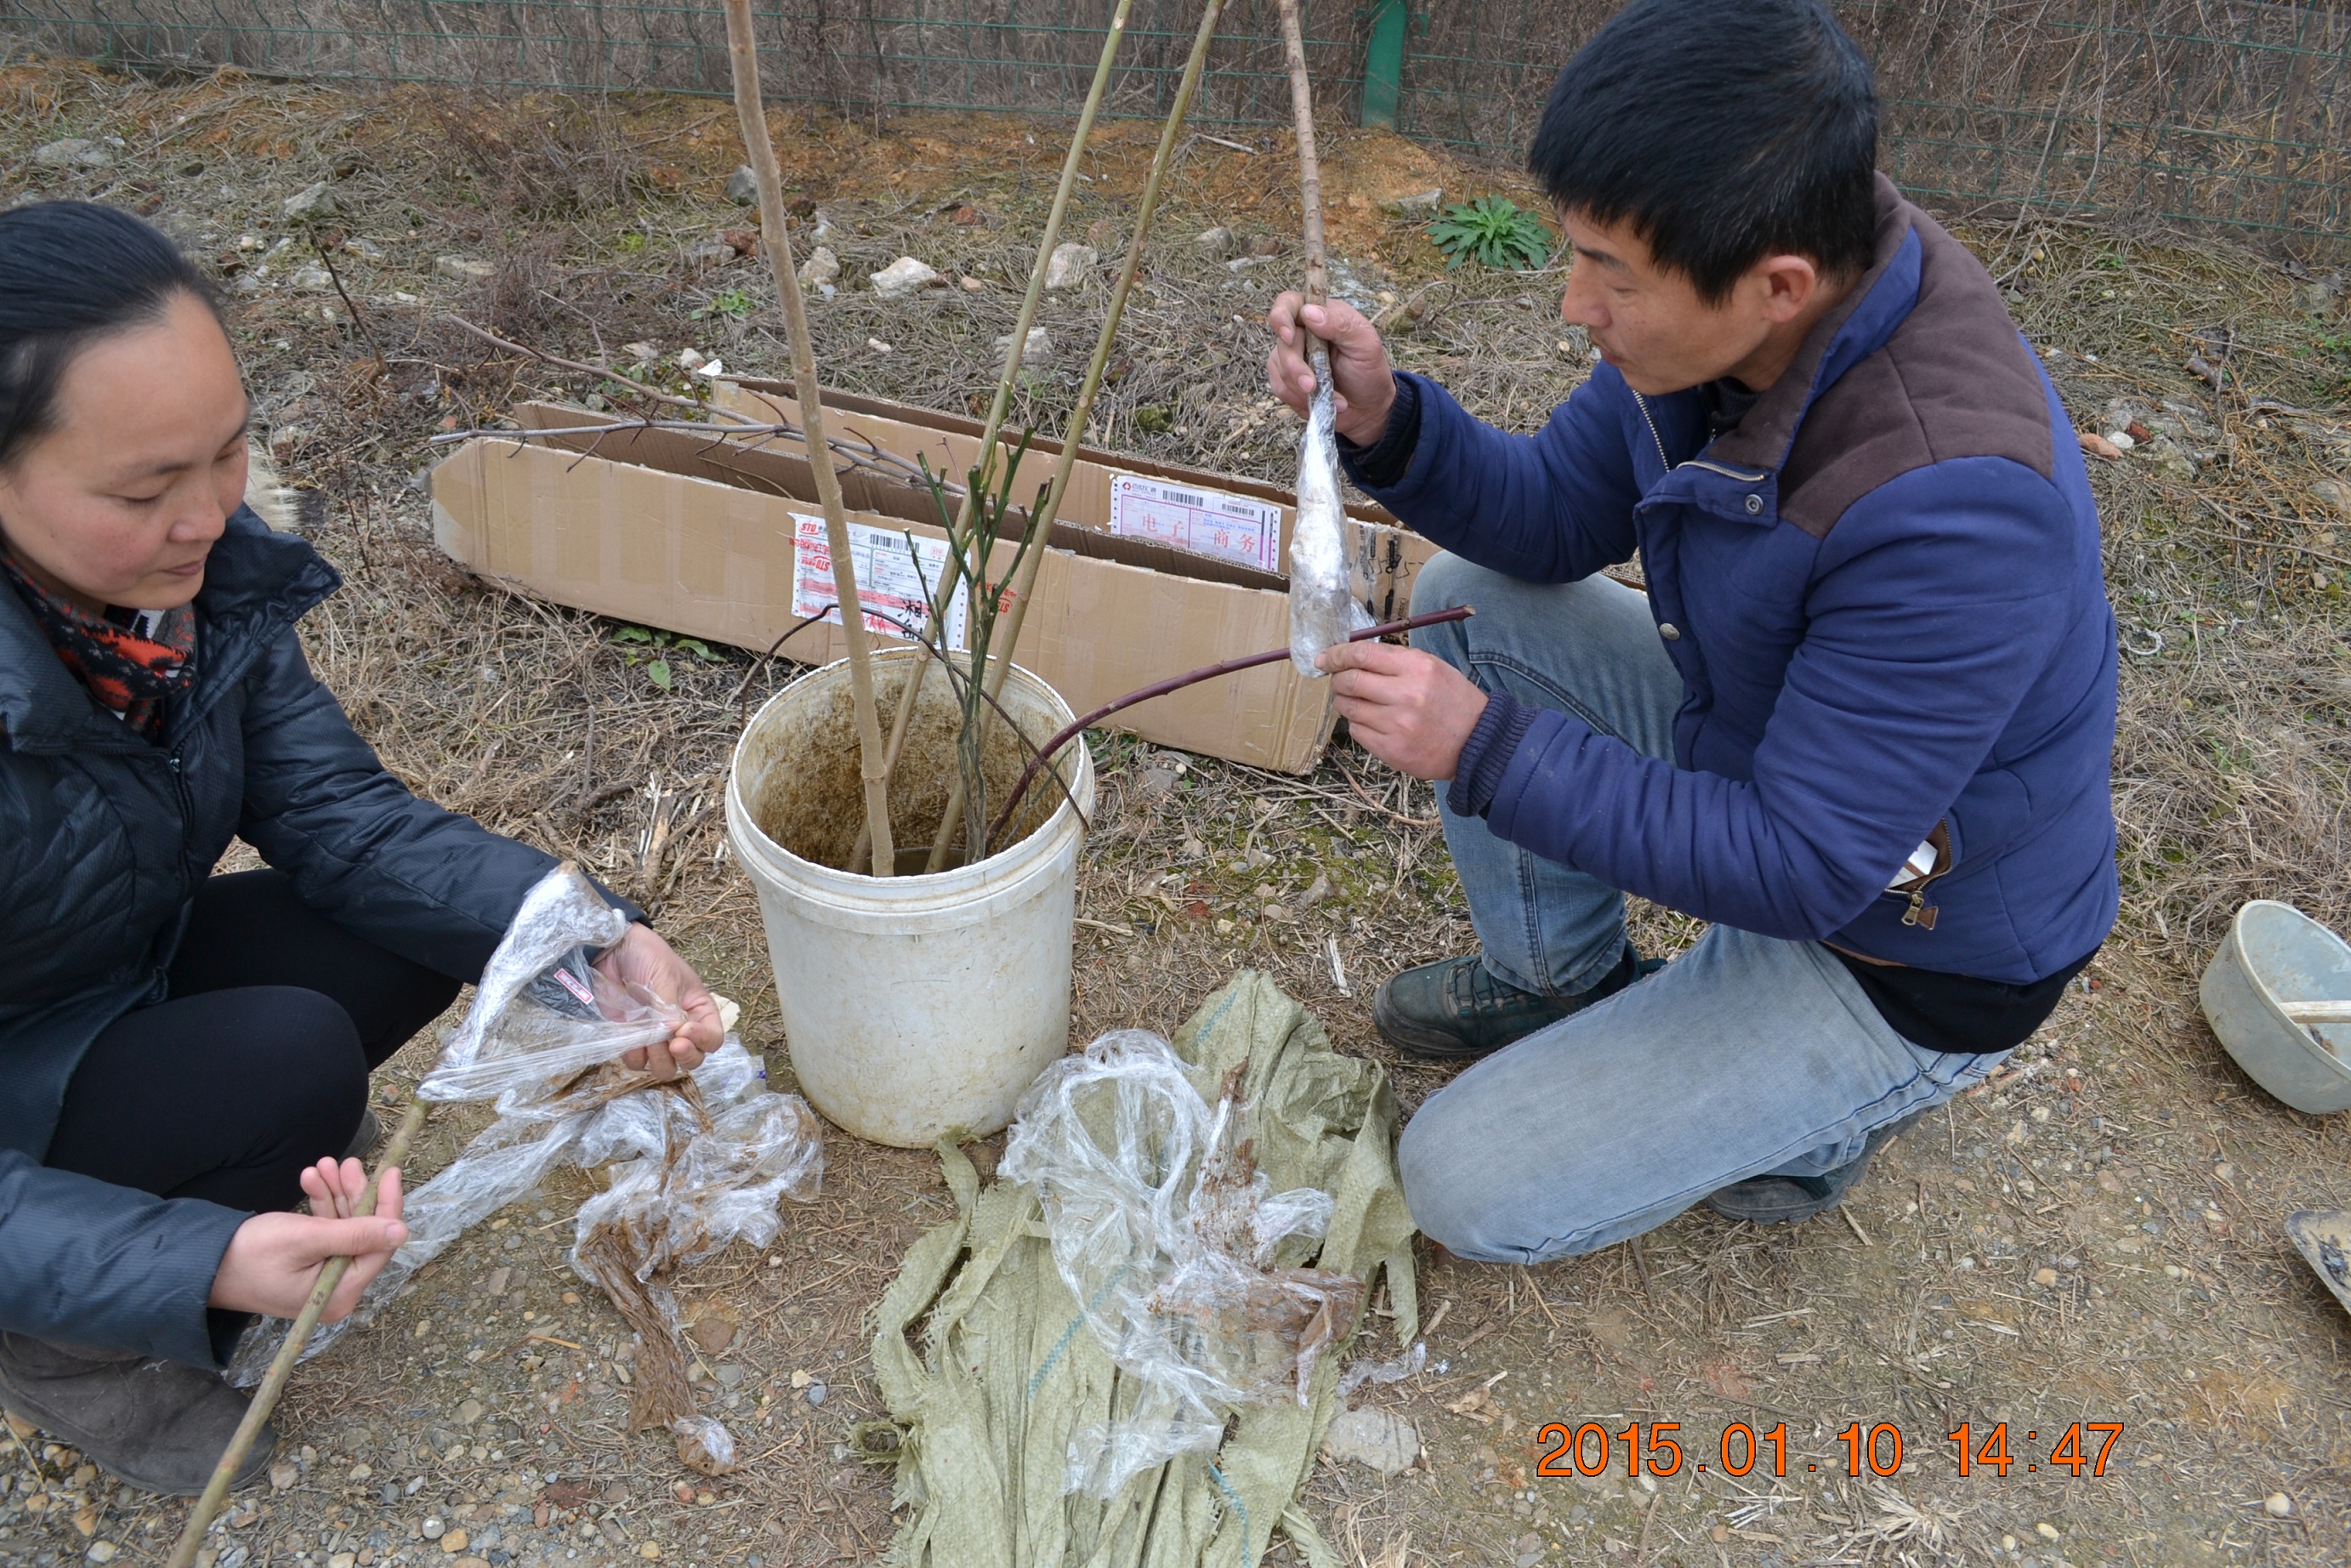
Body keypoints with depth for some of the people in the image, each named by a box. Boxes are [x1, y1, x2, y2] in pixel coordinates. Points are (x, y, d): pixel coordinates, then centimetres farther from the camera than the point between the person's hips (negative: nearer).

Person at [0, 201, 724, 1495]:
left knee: (433, 919, -11)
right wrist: (200, 1264, -45)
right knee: (291, 1064, -27)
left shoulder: (208, 568, -18)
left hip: (125, 982, 6)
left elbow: (339, 815, -13)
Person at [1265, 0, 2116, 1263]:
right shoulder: (1720, 314, -15)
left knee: (1467, 1191, -9)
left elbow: (1804, 869, -32)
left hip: (1907, 959, -7)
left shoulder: (1956, 504, -39)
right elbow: (1557, 518, -2)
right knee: (1468, 600, -1)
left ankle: (1817, 1108, 15)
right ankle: (1557, 979, 15)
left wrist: (1488, 751, -33)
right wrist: (1386, 421, -20)